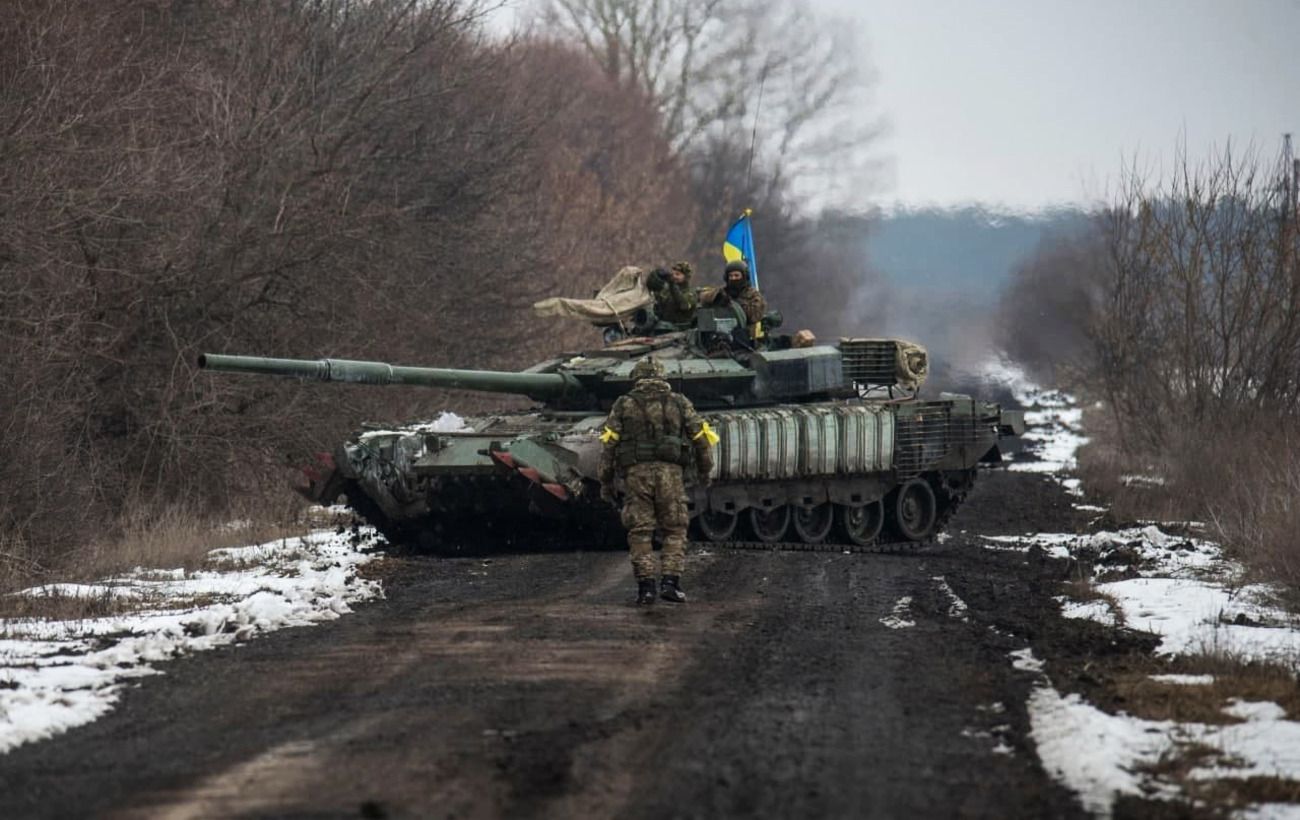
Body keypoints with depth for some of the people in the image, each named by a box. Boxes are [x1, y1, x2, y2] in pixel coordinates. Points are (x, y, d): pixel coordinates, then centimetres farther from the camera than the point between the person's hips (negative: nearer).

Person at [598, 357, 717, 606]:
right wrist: (705, 471, 24)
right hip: (670, 473, 0)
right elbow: (702, 438, 11)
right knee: (675, 531, 8)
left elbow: (609, 445, 4)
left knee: (640, 533, 5)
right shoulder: (679, 403, 12)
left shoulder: (624, 404, 10)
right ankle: (670, 582, -4)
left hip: (635, 473, 0)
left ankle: (645, 586, -2)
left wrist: (606, 481, 9)